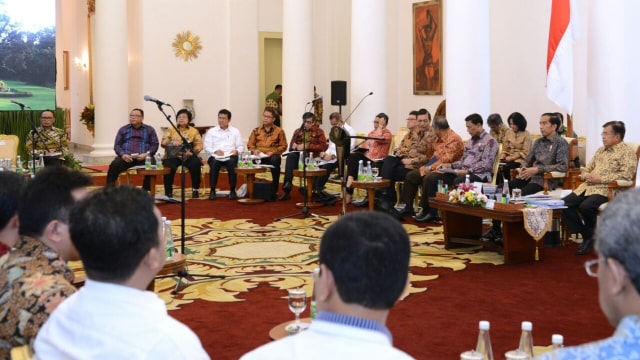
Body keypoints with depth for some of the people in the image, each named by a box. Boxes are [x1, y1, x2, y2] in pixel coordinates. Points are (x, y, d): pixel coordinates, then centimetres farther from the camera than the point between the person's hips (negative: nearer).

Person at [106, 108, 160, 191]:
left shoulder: (149, 130, 16)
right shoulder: (123, 129, 19)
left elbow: (155, 145, 7)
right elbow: (117, 145, 11)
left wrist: (147, 154, -13)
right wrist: (123, 154, -10)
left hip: (143, 157, -1)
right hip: (126, 157, 1)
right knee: (114, 166, -30)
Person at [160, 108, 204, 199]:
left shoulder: (194, 131, 12)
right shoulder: (170, 129, 11)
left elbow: (199, 145, 2)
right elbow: (163, 143, -1)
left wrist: (192, 151, -19)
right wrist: (172, 142, -24)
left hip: (188, 156, 1)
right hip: (173, 156, 0)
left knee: (196, 164, -31)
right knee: (169, 167, -32)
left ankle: (195, 189, -15)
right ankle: (168, 192, -17)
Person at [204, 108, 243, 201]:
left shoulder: (235, 131, 20)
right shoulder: (211, 131, 17)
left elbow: (240, 146, 13)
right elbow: (207, 147, 8)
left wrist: (237, 150, -10)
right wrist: (215, 151, -12)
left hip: (230, 156, 0)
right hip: (216, 156, 0)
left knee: (232, 162, -36)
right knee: (214, 162, -36)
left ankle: (232, 191, -27)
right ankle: (212, 191, -28)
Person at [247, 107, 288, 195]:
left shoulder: (279, 131, 8)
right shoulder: (256, 130, 16)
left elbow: (283, 146, 4)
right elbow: (250, 144, 14)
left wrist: (273, 152, -11)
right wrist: (254, 150, -7)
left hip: (272, 156, -2)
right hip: (258, 156, 2)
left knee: (275, 160, -39)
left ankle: (274, 189, -27)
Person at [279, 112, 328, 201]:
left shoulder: (319, 131, 8)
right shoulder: (298, 131, 19)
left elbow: (323, 146, -5)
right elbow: (291, 147, 17)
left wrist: (307, 146, -14)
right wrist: (295, 146, -9)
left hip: (312, 158, -3)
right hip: (298, 156, 3)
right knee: (291, 156, -33)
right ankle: (288, 184, -38)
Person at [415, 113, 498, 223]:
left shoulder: (490, 141, -5)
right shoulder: (470, 141, 22)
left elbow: (486, 164, -16)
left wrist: (468, 171, -23)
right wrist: (449, 165, 6)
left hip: (479, 174, -8)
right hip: (463, 172, 8)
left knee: (459, 181, -40)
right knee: (431, 178, -6)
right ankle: (431, 211, -6)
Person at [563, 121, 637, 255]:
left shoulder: (627, 152, -1)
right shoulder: (600, 151, 23)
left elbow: (626, 174, -14)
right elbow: (588, 169, 28)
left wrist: (601, 179, -16)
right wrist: (587, 176, 3)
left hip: (607, 189, -8)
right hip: (588, 186, 8)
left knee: (585, 207, -32)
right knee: (565, 203, -15)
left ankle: (591, 233, 0)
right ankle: (587, 236, -3)